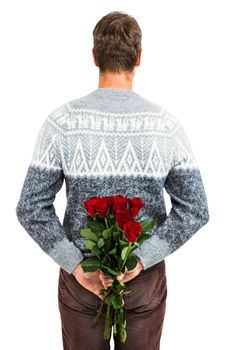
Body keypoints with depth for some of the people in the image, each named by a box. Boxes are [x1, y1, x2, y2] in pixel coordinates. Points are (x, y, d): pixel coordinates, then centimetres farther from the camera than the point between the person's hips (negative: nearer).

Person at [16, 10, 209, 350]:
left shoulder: (62, 120, -14)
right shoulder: (166, 124, -12)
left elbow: (31, 207, -15)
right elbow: (195, 209, -13)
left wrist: (76, 265, -13)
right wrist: (141, 259, -15)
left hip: (81, 272, 0)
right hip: (146, 277, 1)